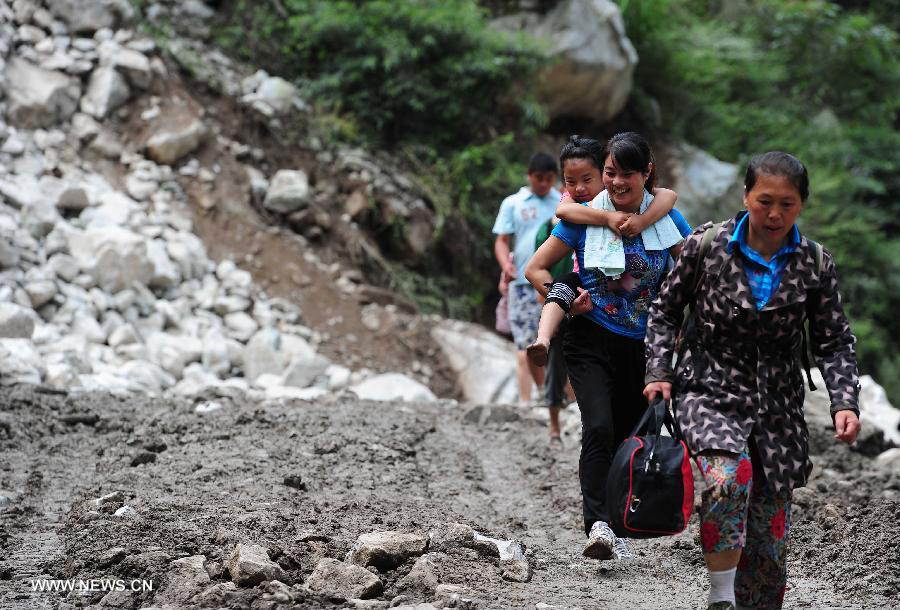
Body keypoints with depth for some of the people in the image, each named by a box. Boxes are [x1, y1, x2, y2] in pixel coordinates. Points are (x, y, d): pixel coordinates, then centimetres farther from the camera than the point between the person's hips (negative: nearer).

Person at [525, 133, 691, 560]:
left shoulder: (668, 219, -2)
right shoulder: (585, 218, -4)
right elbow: (535, 268, 4)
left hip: (642, 347, 2)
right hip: (592, 341, -2)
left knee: (627, 438, 7)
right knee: (599, 429, -21)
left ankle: (610, 536, 18)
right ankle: (598, 525, -29)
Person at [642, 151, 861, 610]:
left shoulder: (814, 264, -1)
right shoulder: (706, 246, -5)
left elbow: (834, 343, 4)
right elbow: (664, 312, 7)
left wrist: (844, 402, -10)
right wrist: (659, 372, -3)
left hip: (777, 407, 3)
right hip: (708, 394, -3)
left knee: (769, 536, 5)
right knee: (729, 474, -33)